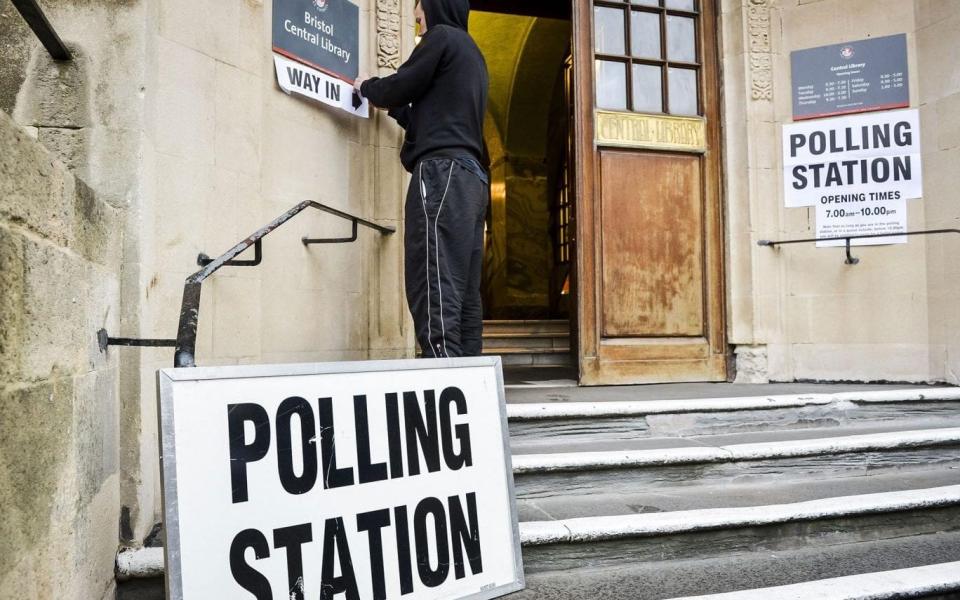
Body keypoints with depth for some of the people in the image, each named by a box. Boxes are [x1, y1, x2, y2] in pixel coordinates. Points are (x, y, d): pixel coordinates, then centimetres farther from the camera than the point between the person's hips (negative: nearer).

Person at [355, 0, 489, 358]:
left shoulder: (442, 37, 5)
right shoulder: (472, 55, 30)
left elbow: (399, 87, 3)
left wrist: (367, 87, 23)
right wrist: (390, 105, 35)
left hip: (443, 171, -9)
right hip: (471, 176, 9)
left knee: (433, 287, -17)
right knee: (464, 291, 1)